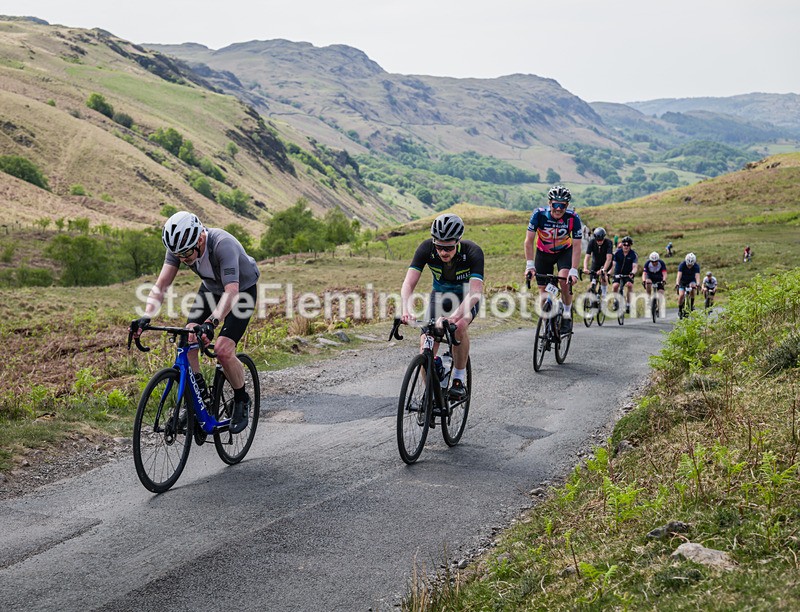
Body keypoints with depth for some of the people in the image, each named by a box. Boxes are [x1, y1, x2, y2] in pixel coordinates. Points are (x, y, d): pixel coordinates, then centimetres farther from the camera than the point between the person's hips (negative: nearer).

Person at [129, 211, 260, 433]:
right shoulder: (179, 246, -22)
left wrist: (211, 322, -61)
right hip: (211, 289, 6)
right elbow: (162, 283, -23)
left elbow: (231, 292, -47)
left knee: (223, 351, -21)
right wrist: (146, 317, -38)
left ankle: (242, 401, 4)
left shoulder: (223, 245, -39)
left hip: (242, 290, -6)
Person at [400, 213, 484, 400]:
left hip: (466, 296, -2)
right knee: (426, 342, -15)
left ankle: (459, 379, -14)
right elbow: (408, 283, -32)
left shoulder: (473, 252, -33)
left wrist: (455, 316, -59)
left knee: (459, 326, -33)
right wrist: (407, 311, -51)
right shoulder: (427, 248, -26)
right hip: (440, 294, 2)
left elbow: (475, 291, -43)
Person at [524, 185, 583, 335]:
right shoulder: (539, 214, -28)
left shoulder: (573, 218, -27)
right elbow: (529, 241, -23)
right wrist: (530, 265, -30)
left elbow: (576, 247, -25)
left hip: (564, 251, -1)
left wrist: (573, 271, -33)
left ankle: (567, 315, -5)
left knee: (564, 280, -25)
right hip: (543, 253, 1)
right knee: (543, 289, -2)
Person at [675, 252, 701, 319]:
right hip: (683, 281, 0)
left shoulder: (696, 266, -23)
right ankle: (680, 310, 1)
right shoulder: (682, 265, -26)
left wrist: (698, 284, -54)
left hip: (691, 281, 0)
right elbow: (679, 275, -36)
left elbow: (697, 276, -35)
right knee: (681, 295, -21)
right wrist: (677, 284, -51)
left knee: (692, 287, -33)